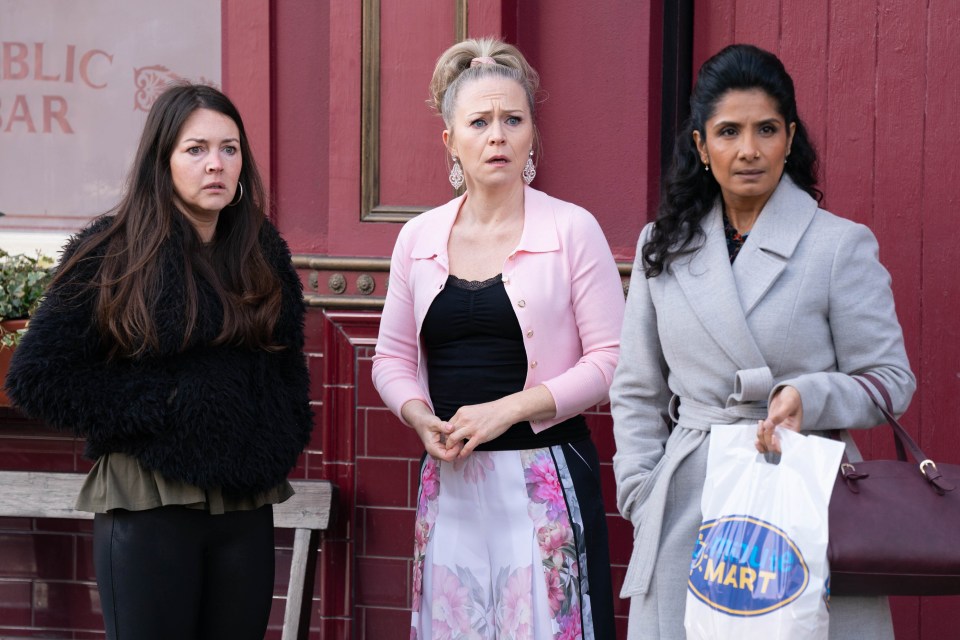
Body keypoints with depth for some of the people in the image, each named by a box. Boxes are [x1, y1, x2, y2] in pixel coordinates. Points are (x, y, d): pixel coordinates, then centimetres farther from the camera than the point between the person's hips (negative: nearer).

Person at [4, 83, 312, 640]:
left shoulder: (262, 252, 9)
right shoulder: (113, 254, -5)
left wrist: (282, 442, 5)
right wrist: (154, 407, -11)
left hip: (246, 505, 4)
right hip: (149, 504, -4)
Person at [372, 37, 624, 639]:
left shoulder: (572, 229, -3)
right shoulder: (418, 237, 8)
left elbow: (610, 360, -7)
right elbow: (392, 356, 14)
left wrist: (507, 409, -14)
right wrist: (422, 419, -5)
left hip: (544, 480, -3)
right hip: (449, 480, 4)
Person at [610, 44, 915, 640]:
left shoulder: (842, 245, -3)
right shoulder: (664, 247, 8)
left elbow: (890, 380, -1)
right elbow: (636, 393, 13)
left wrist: (809, 397, -19)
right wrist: (644, 500, 4)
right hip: (689, 510, 3)